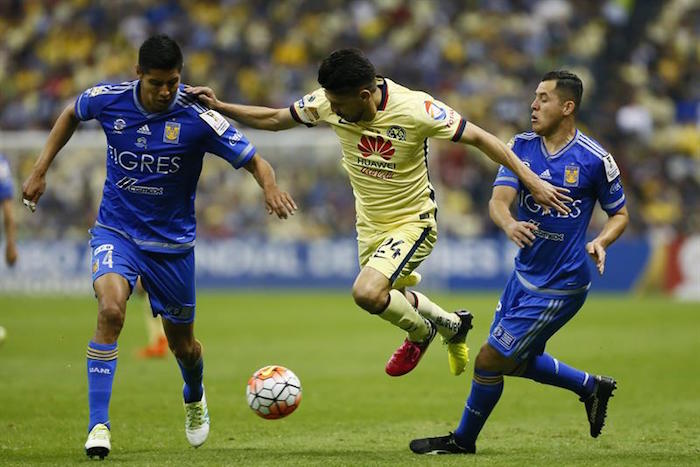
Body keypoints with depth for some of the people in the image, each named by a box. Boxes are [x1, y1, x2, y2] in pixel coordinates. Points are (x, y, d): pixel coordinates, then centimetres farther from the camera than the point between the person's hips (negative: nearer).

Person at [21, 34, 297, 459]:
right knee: (111, 309, -29)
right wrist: (41, 170, 8)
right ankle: (98, 425, -23)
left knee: (182, 344, 13)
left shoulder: (197, 118, -19)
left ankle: (194, 397, 51)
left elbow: (254, 161, -15)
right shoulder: (108, 99, -12)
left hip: (172, 241, 0)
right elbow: (71, 115, 12)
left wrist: (270, 187, -37)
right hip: (116, 231, 0)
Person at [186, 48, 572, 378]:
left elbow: (479, 138, -21)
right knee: (389, 299, 21)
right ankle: (452, 325, 50)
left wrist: (531, 180, -23)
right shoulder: (328, 102, -16)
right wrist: (218, 106, -10)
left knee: (367, 293, -25)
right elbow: (274, 119, 1)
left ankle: (420, 331, 6)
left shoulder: (415, 109, -29)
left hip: (412, 222, -6)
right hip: (370, 224, 6)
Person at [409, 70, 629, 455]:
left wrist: (600, 242, -19)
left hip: (560, 285, -7)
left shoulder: (595, 159, -12)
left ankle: (463, 440, 18)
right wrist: (508, 223, -35)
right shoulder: (522, 146, -1)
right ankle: (591, 386, 38)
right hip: (525, 274, 7)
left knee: (489, 361, -4)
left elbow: (620, 213, 1)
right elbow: (499, 199, -13)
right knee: (515, 360, 19)